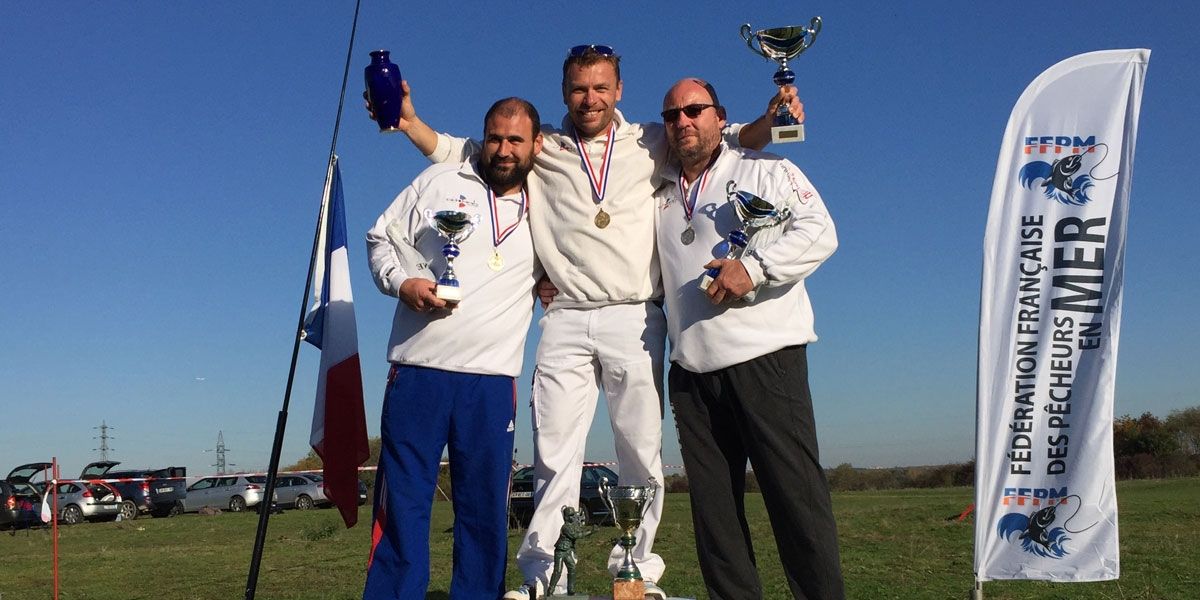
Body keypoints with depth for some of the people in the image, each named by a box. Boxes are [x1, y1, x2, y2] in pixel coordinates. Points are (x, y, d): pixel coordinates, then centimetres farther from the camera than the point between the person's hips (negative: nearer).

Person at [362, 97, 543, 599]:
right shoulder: (440, 182, 7)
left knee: (485, 511, 6)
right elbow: (382, 237, 9)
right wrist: (402, 281, -9)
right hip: (418, 369, -1)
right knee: (402, 504, 1)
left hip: (493, 380, 2)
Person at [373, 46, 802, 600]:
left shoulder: (652, 143, 12)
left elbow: (728, 139, 13)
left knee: (642, 452, 1)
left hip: (635, 319, 0)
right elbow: (460, 153, 18)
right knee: (553, 450, -3)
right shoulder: (540, 148, 14)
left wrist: (769, 119, -6)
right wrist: (409, 121, 5)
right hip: (565, 321, 1)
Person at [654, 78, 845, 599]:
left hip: (764, 357, -5)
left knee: (795, 493, -7)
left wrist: (754, 267, -18)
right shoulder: (659, 195, 22)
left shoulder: (764, 170, 8)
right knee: (713, 505, 6)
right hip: (691, 369, 5)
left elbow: (819, 231, -5)